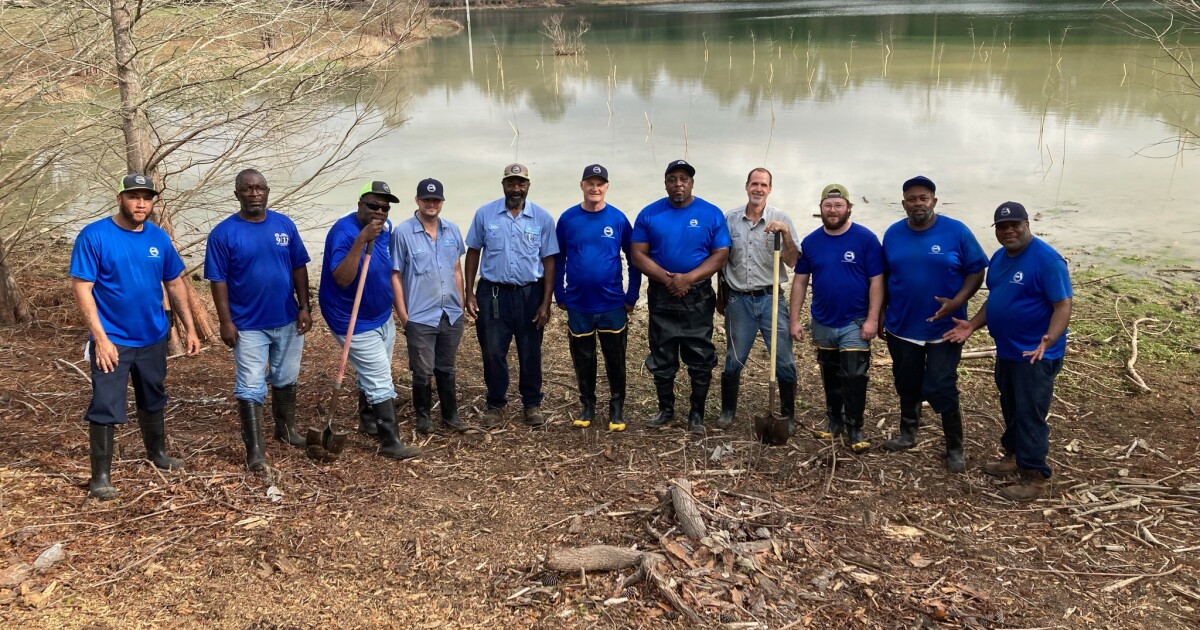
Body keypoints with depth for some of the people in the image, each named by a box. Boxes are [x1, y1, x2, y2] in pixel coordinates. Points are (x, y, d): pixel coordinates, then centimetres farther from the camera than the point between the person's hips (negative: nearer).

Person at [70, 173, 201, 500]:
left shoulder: (159, 238, 1)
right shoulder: (94, 236, -14)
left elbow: (175, 283, 9)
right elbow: (81, 287, -16)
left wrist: (189, 328, 6)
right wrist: (101, 338, -20)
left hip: (153, 337, 5)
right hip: (112, 339, -5)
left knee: (153, 400, 21)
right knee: (105, 407, -2)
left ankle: (157, 453, 40)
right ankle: (100, 476, 9)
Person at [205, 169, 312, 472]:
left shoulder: (285, 225, 0)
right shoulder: (223, 233, -9)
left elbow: (299, 268, 5)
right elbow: (218, 280, -8)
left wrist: (304, 307, -1)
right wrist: (226, 322, -12)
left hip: (288, 320, 4)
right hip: (249, 325, -4)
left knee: (286, 379, 19)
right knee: (251, 387, 0)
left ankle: (286, 428, 38)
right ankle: (255, 450, 6)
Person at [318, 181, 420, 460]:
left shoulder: (385, 227, 0)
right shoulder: (344, 231, -25)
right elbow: (342, 279, -36)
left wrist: (399, 305, 13)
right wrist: (361, 240, -42)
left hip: (382, 316, 8)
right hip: (354, 322, -8)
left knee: (374, 376, 22)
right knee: (380, 380, -7)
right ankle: (390, 442, 0)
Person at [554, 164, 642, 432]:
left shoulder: (618, 219, -4)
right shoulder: (567, 219, -2)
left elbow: (634, 260, 1)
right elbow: (557, 260, 5)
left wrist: (632, 297, -2)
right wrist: (560, 296, 3)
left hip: (613, 304, -1)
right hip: (578, 305, 1)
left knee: (615, 360, 8)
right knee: (583, 360, 12)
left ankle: (617, 408, 22)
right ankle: (587, 406, 27)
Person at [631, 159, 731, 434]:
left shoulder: (711, 214, -2)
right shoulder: (649, 214, 0)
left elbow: (721, 255, -6)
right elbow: (638, 255, -3)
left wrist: (688, 278, -18)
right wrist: (667, 278, -17)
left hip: (698, 297, -1)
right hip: (661, 296, 1)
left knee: (700, 360, 4)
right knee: (661, 359, 10)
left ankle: (697, 414, 16)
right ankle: (666, 410, 24)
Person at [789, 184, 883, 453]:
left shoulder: (865, 239, -10)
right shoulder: (810, 242, 0)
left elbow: (876, 281, -10)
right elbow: (800, 281, 3)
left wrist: (872, 319, -15)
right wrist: (795, 320, -1)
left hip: (855, 323, -3)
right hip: (822, 323, 4)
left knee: (854, 379, -3)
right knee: (830, 378, 16)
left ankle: (854, 429, 9)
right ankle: (834, 420, 32)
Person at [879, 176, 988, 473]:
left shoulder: (956, 231, -9)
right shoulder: (893, 234, 1)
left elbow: (977, 270, -6)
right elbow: (884, 276, 11)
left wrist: (957, 302, -19)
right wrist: (881, 312, 10)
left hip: (944, 328, -4)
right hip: (901, 327, 4)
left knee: (940, 389, -3)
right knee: (907, 385, 17)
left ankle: (955, 448, 13)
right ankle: (907, 434, 36)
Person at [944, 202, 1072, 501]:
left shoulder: (1046, 259, -19)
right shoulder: (999, 257, 8)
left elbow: (1063, 305, -22)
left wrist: (1049, 340, -36)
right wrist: (972, 325, 6)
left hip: (1035, 355, -8)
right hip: (1006, 351, 9)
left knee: (1031, 415, -4)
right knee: (1010, 409, 20)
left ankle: (1035, 477, 5)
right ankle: (1014, 456, 36)